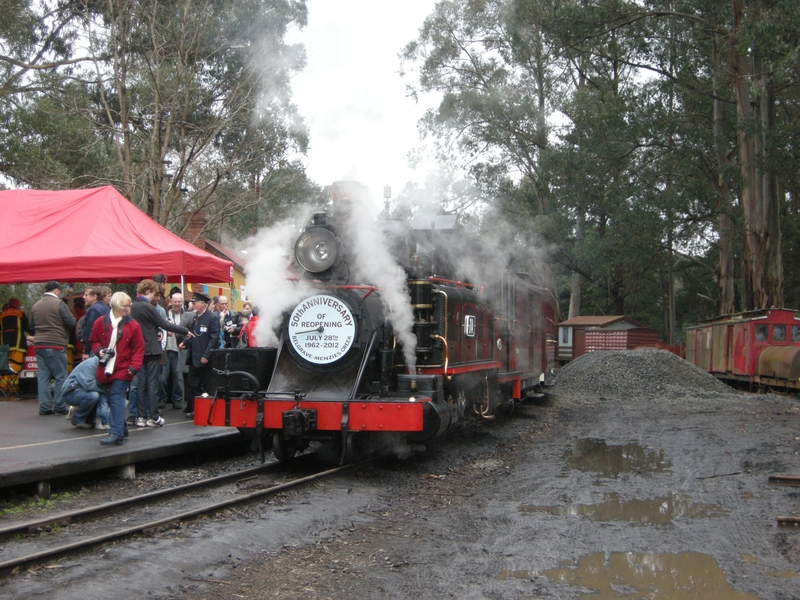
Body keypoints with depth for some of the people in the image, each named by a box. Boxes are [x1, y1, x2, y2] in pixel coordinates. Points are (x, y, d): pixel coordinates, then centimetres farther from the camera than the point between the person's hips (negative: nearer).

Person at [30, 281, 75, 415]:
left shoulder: (35, 306, 9)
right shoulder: (59, 304, -9)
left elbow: (32, 327, 15)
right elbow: (71, 323, -11)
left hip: (39, 345, 6)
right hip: (56, 345, -6)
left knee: (43, 377, 7)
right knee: (61, 376, 2)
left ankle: (44, 407, 6)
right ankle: (59, 406, 0)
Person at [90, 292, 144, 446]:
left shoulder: (133, 325, -4)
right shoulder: (100, 323, 2)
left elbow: (138, 348, -2)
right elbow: (93, 341, 13)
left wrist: (134, 366, -12)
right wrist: (99, 350, -7)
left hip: (123, 370, -4)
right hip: (105, 370, 4)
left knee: (116, 399, -13)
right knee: (113, 401, 12)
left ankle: (116, 433, -15)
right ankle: (122, 429, 25)